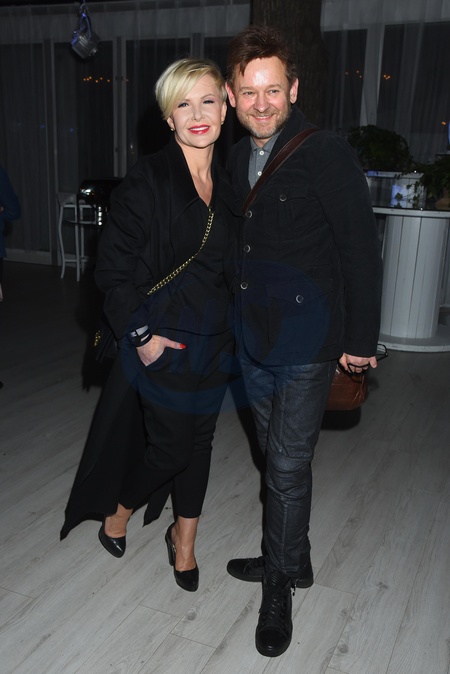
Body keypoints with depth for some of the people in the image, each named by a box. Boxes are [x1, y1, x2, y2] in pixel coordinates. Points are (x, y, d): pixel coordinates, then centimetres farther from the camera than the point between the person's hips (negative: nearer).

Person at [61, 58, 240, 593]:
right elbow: (113, 268, -12)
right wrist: (141, 333, -15)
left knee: (198, 441, 14)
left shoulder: (226, 186, 7)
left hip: (213, 343, 6)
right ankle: (118, 513, 34)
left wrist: (233, 329, 10)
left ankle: (184, 537, 36)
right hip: (162, 341, -6)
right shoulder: (147, 180, -12)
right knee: (169, 444, 4)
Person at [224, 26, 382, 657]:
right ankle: (288, 559, 36)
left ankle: (281, 581, 22)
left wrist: (361, 339, -11)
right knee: (275, 456, 17)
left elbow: (361, 251, -12)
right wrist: (231, 317, 16)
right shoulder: (236, 158, 8)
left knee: (289, 463, 1)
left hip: (307, 337, -6)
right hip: (252, 333, 7)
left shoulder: (327, 153, -13)